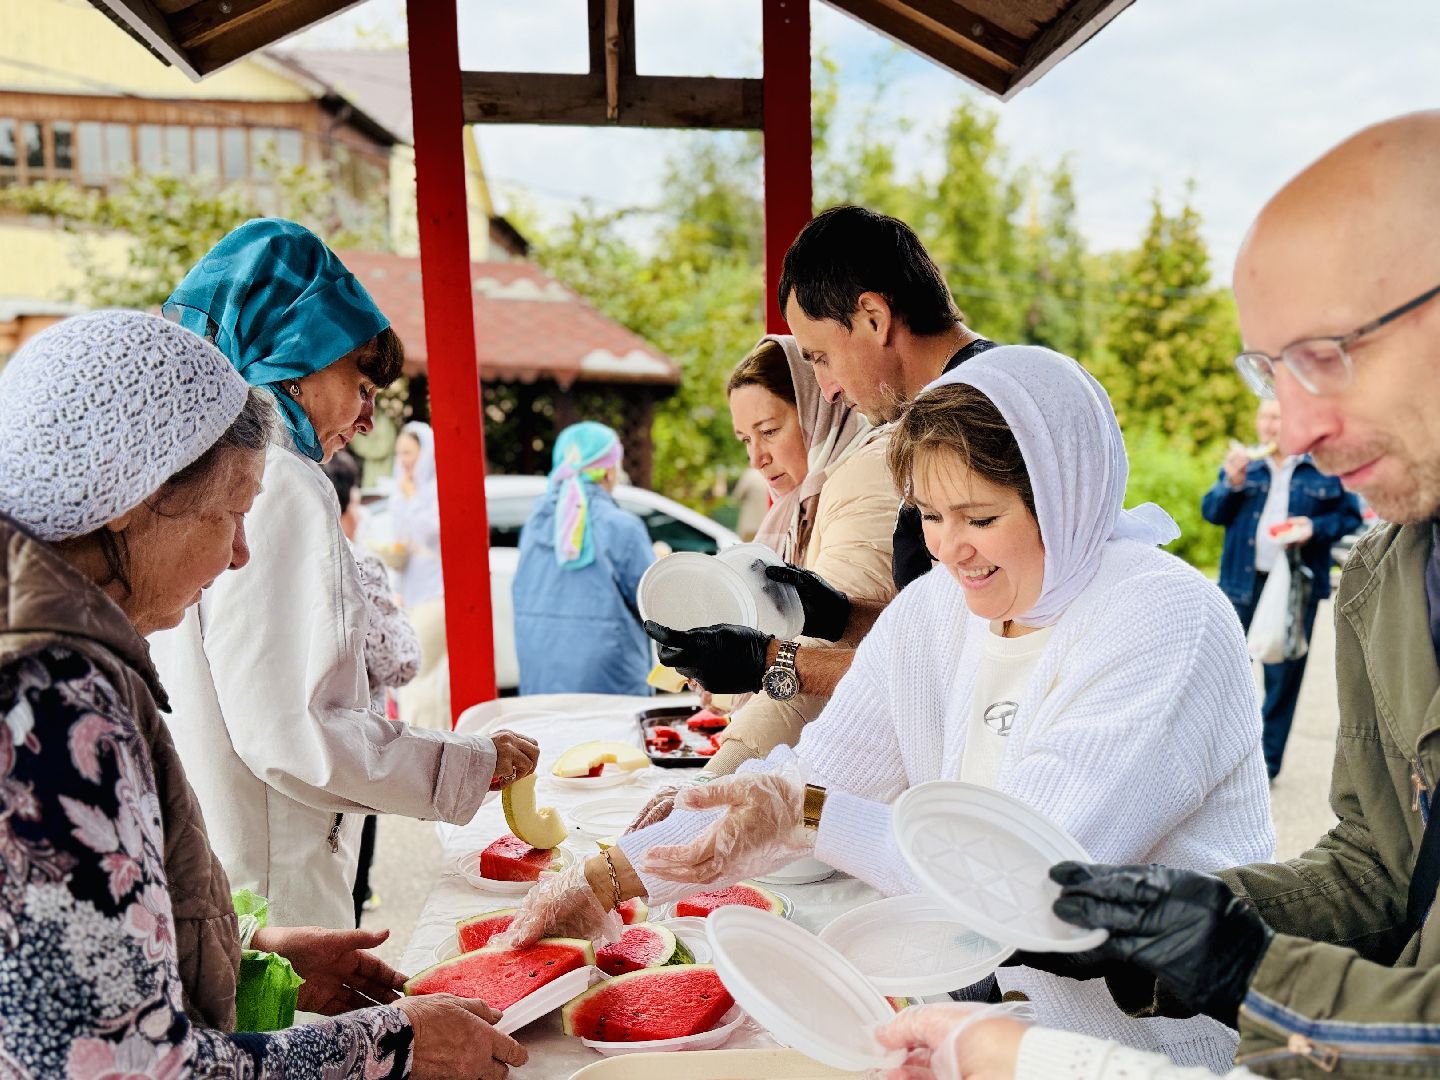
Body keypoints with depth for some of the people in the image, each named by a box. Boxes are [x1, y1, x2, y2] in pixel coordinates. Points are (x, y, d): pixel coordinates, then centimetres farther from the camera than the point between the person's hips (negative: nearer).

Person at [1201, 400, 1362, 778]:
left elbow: (1350, 517, 5)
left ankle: (1267, 759, 17)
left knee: (1283, 675, 5)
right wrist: (1232, 483, -13)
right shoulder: (1243, 462, 10)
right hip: (1242, 581, 2)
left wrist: (1316, 528, -13)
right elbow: (1211, 512, 5)